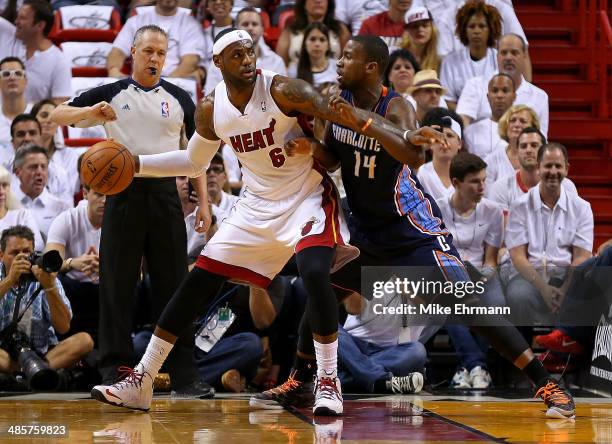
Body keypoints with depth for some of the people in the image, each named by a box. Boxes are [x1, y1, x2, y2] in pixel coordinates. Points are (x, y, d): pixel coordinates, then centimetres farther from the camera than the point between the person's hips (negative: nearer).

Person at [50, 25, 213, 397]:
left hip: (165, 193, 1)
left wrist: (203, 201, 5)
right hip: (123, 194, -1)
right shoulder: (111, 94, 5)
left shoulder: (179, 99, 9)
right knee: (117, 287, 0)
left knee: (173, 287, 1)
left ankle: (184, 375, 4)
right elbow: (57, 115, 0)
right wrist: (89, 112, -20)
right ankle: (114, 373, 6)